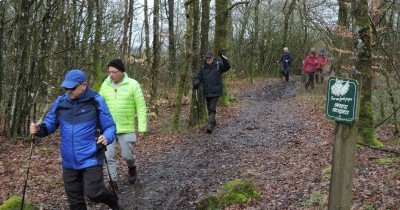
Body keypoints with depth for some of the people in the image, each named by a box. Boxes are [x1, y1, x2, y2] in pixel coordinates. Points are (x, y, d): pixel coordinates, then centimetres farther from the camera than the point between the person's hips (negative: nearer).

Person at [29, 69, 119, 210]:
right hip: (69, 161, 5)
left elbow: (110, 126, -5)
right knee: (74, 199, 14)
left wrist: (107, 137, -27)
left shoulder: (96, 101, -10)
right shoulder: (60, 102, 1)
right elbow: (49, 124, 8)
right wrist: (39, 129, -15)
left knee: (93, 193, -10)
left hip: (91, 159, -4)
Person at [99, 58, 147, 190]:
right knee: (108, 156, 2)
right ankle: (113, 181, 17)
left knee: (127, 155, 7)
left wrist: (142, 127, -9)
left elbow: (141, 107, -6)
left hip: (126, 129, -3)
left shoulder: (133, 84, -7)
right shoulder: (105, 85, 3)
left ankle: (132, 168, 40)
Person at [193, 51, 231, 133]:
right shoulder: (202, 68, 6)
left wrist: (223, 58, -29)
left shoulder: (218, 65, -3)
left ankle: (210, 125, -15)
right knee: (209, 109, 16)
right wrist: (196, 83, -20)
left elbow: (227, 67, -15)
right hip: (207, 92, 5)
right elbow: (198, 77, 1)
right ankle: (213, 122, 35)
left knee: (212, 109, -12)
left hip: (215, 92, -5)